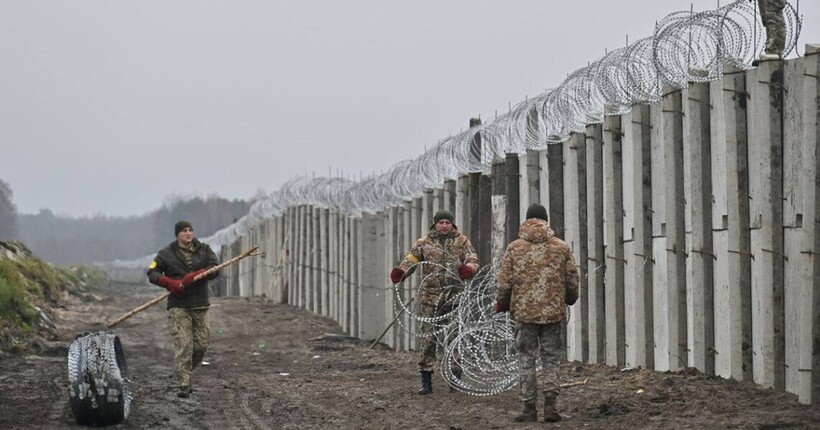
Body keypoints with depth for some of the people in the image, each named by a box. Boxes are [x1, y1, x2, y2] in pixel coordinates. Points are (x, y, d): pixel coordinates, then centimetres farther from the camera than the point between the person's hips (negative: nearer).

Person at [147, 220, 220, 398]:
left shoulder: (204, 250, 9)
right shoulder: (167, 254, 5)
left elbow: (215, 268, -4)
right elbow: (152, 273, 2)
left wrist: (193, 276, -19)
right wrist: (170, 283, -15)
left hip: (200, 305, 3)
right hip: (178, 306, -3)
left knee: (202, 344, 3)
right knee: (183, 345, -12)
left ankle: (182, 372, 26)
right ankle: (183, 385, -12)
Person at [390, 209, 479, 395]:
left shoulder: (462, 241, 8)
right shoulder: (424, 242, 7)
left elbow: (473, 260, 0)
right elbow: (411, 259, 0)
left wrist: (468, 269, -24)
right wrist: (400, 272, -21)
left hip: (455, 294, 0)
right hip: (431, 295, 0)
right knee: (428, 336, -3)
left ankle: (456, 377, 12)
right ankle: (426, 381, 1)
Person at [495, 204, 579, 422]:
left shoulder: (514, 247, -1)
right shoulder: (561, 247, 1)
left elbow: (504, 281, -1)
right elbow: (572, 280, 6)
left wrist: (502, 304, 14)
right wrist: (570, 298, 25)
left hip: (524, 312, -1)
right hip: (553, 312, 1)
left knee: (526, 359, 7)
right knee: (551, 359, 9)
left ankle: (529, 407, 6)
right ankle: (550, 403, 0)